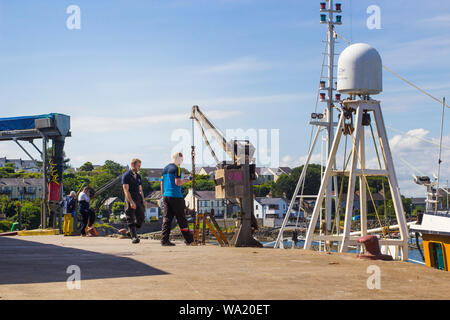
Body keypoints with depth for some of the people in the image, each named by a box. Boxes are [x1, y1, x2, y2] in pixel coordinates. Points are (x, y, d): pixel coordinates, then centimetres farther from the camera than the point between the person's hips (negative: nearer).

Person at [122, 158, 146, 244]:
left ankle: (130, 232, 23)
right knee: (131, 219, -7)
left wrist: (143, 199, 5)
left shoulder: (138, 176, 16)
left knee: (141, 217, 6)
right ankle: (134, 236, -8)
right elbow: (126, 190, -13)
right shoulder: (126, 176, -6)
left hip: (138, 199, 7)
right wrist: (131, 202, -23)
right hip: (130, 199, -7)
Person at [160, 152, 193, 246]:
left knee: (167, 218, 3)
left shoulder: (165, 169, 16)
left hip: (166, 196, 7)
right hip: (176, 196, -7)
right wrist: (185, 181, 1)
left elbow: (162, 184, 17)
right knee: (181, 218, 1)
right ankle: (189, 239, 10)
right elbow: (177, 182, -16)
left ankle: (165, 240, -5)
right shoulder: (177, 168, -7)